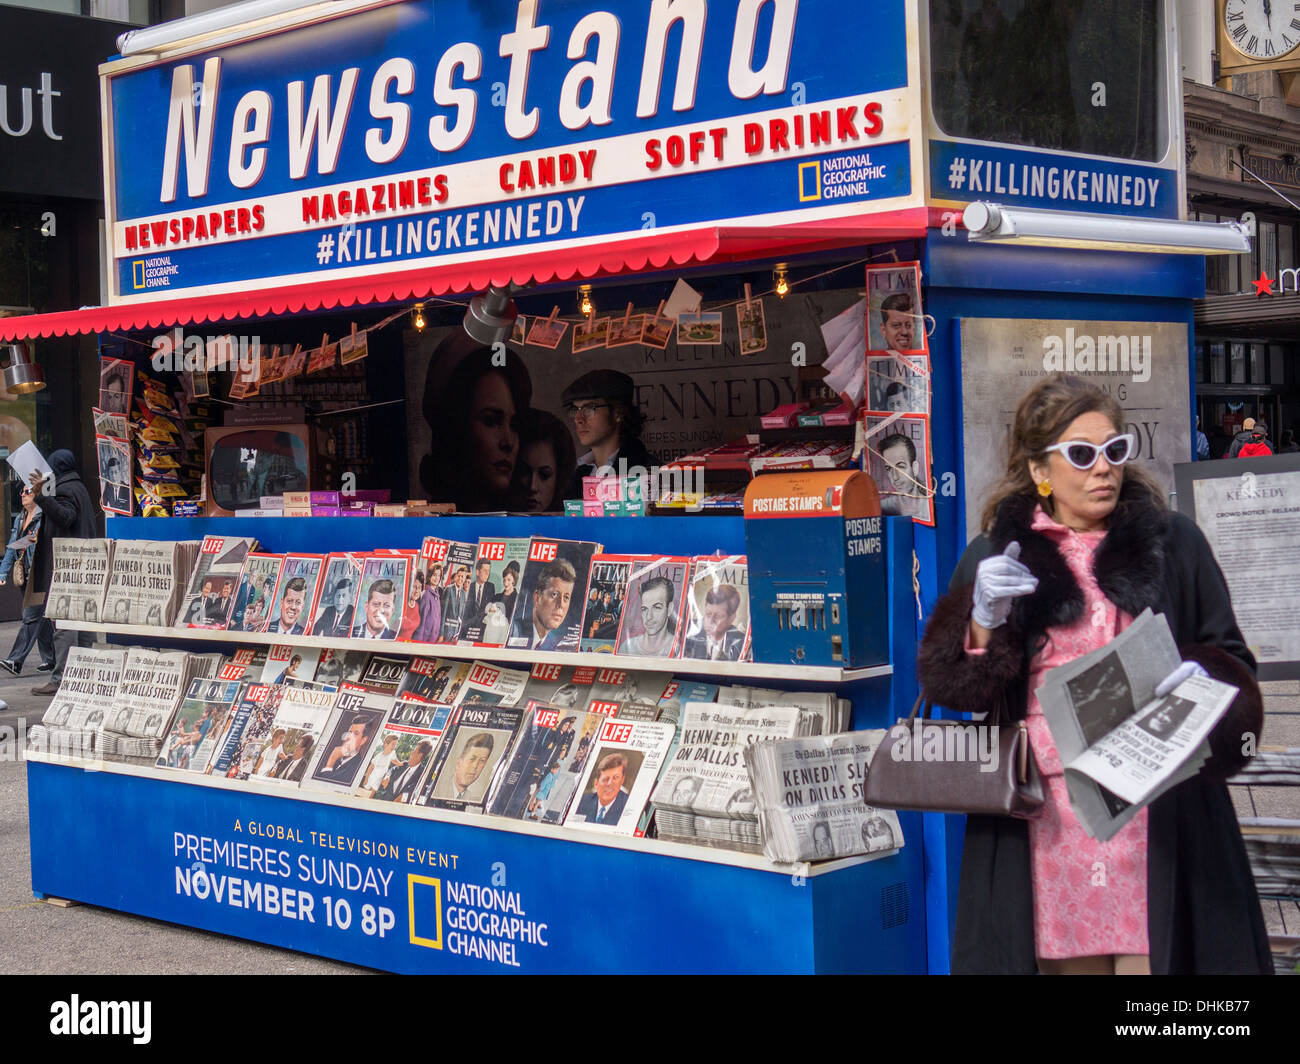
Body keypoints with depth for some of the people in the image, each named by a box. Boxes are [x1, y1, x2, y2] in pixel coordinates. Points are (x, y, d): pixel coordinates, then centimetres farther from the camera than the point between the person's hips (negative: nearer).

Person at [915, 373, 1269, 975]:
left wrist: (1204, 680, -10)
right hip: (1046, 809, 0)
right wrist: (984, 622, -13)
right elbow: (944, 686, 5)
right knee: (1066, 956, 1)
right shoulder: (995, 556, 9)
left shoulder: (1173, 543, 9)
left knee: (1149, 956, -5)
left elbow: (1231, 658, 12)